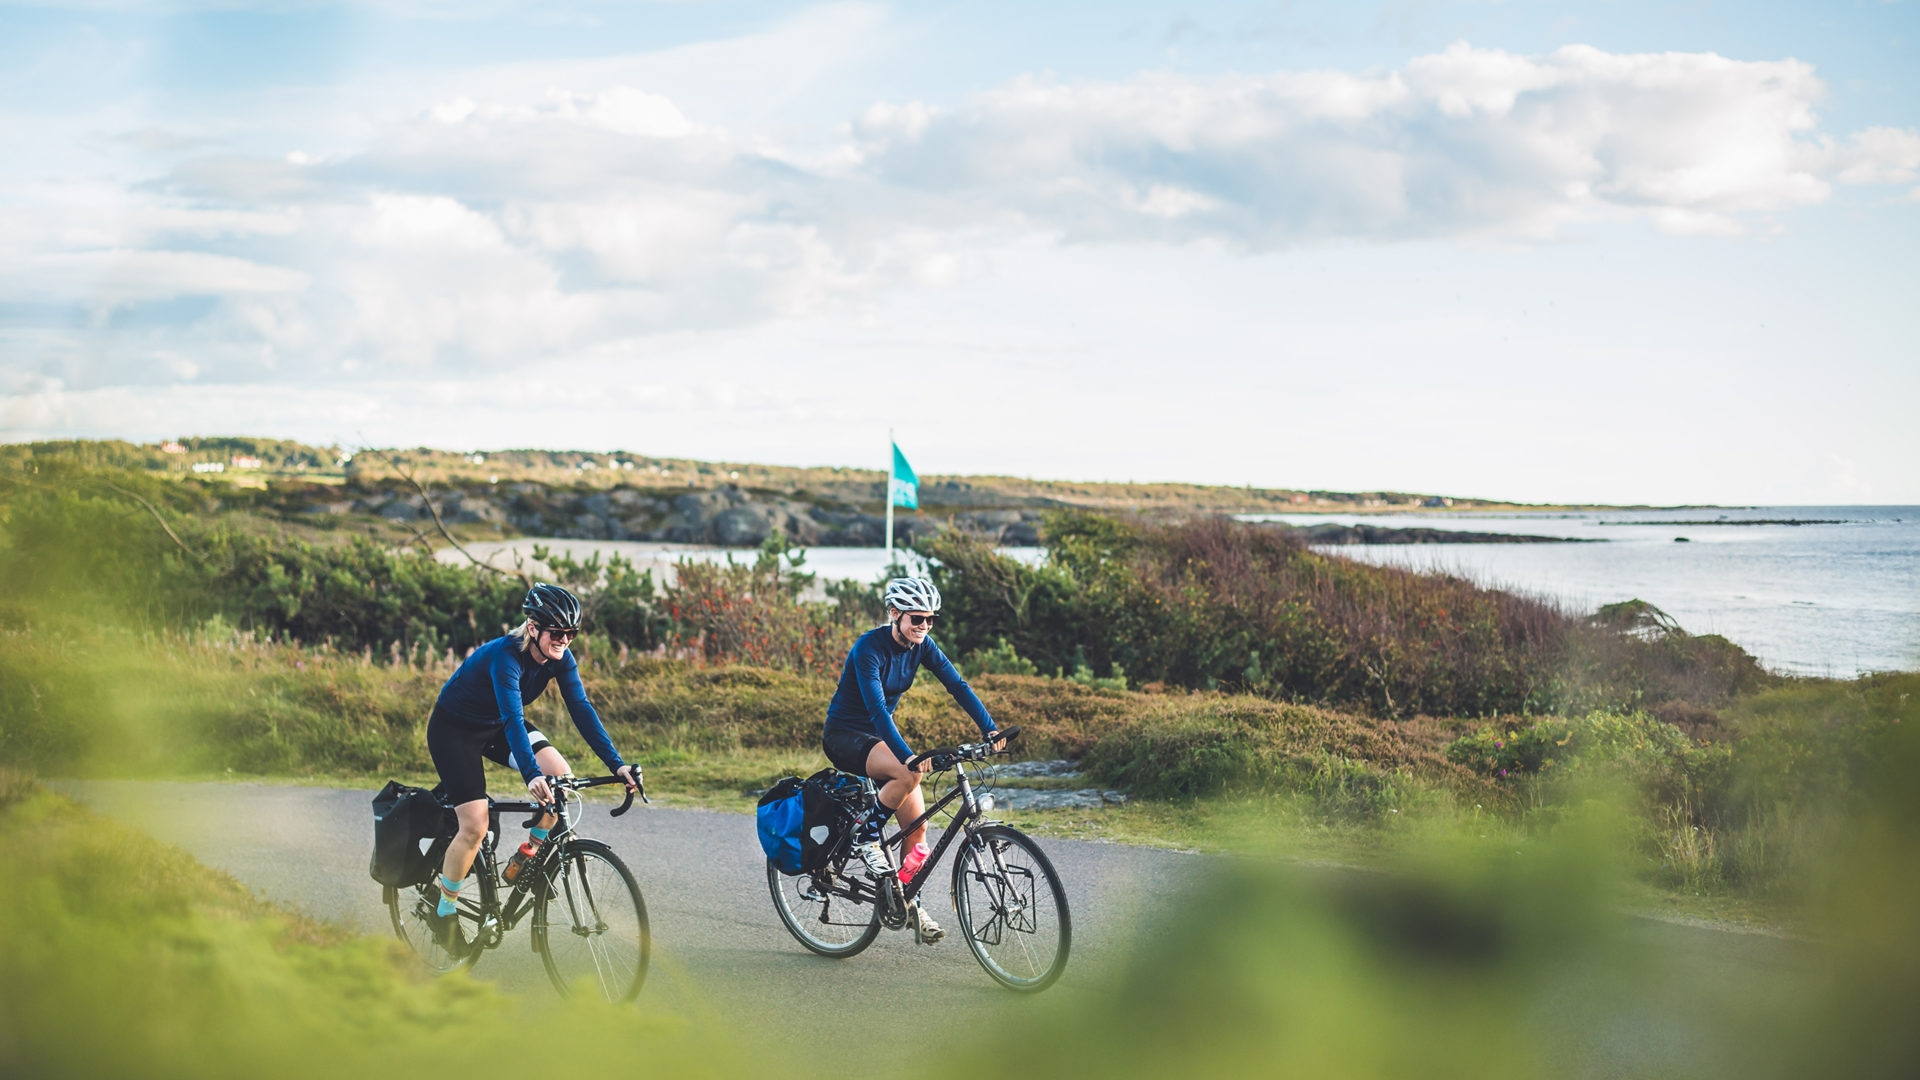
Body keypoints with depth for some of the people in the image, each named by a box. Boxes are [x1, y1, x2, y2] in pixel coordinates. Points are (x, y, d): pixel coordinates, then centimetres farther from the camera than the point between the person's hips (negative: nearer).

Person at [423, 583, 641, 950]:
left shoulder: (559, 657, -15)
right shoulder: (506, 655, -34)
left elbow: (581, 709, -18)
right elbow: (513, 718, -45)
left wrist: (616, 764, -27)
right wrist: (531, 775, -58)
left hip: (495, 727, 6)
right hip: (453, 729, -6)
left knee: (559, 775, -19)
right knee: (475, 827, -15)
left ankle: (527, 858, 2)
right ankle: (443, 912, 5)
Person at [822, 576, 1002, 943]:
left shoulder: (921, 645, -4)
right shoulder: (870, 648, -25)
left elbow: (958, 685, -8)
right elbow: (876, 707, -35)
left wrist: (990, 729, -21)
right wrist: (907, 754, -46)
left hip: (879, 734, 7)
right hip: (844, 736, -7)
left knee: (917, 823, -3)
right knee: (910, 773, -33)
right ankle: (865, 837, -13)